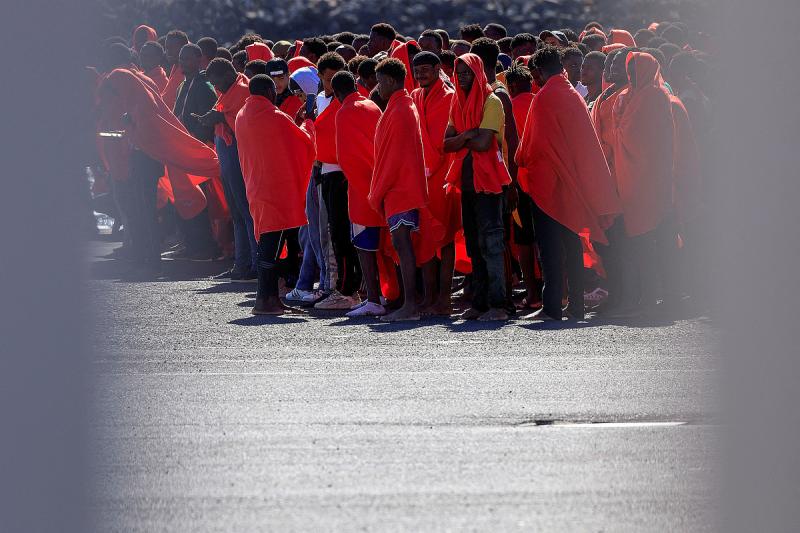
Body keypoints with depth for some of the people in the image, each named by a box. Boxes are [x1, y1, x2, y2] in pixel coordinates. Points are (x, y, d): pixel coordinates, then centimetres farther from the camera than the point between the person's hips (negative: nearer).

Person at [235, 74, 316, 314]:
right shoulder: (275, 117, -14)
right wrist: (308, 123, 17)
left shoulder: (242, 117, 8)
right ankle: (265, 300, -8)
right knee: (272, 243, -6)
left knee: (268, 244, 12)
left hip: (256, 188, 8)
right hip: (278, 191, -8)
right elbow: (304, 141, -2)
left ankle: (271, 297, 14)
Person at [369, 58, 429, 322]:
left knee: (401, 243, -11)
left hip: (398, 189, -10)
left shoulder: (398, 112, -14)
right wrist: (379, 191, 20)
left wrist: (378, 193, -12)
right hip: (405, 188, 10)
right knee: (403, 244, 9)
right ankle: (410, 303, 10)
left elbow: (393, 156, -17)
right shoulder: (407, 107, 17)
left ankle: (409, 305, -15)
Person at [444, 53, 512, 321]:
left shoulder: (491, 102, -9)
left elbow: (484, 143, -19)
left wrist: (461, 140, -2)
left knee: (490, 242, -11)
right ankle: (479, 302, 14)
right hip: (467, 179, 8)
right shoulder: (459, 103, 14)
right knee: (474, 244, 10)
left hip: (487, 179, -8)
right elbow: (447, 143, 7)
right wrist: (468, 136, -12)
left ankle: (498, 304, -13)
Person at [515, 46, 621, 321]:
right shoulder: (574, 96, 9)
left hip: (547, 182, -7)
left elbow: (536, 142, -12)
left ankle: (552, 306, -8)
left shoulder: (544, 97, -12)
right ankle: (576, 306, 11)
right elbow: (588, 142, 14)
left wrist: (523, 159, 7)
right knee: (572, 245, 10)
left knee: (550, 247, -5)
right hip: (573, 182, 7)